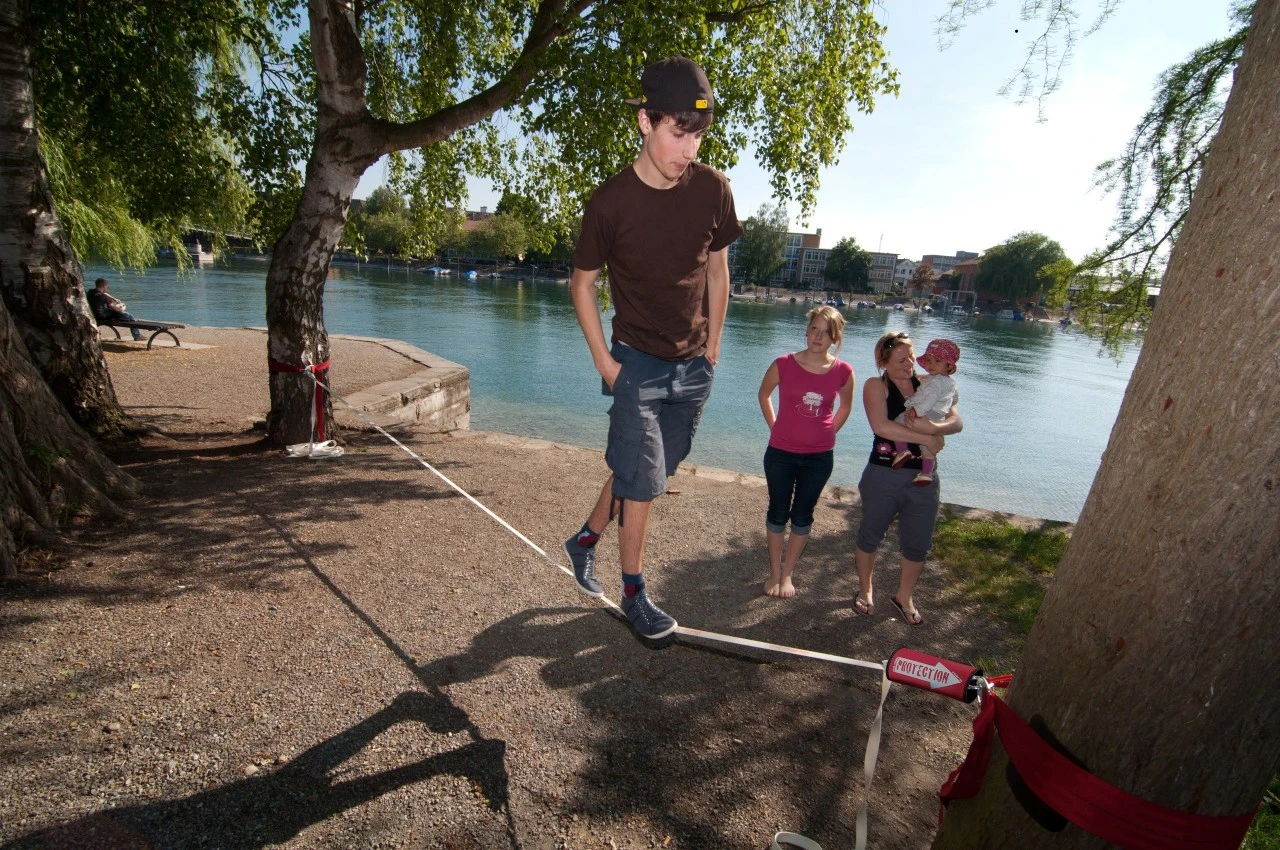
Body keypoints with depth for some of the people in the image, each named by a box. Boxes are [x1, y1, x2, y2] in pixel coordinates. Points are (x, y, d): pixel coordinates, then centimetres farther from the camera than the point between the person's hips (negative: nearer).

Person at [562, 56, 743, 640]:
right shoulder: (610, 202, -13)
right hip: (637, 363, -4)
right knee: (642, 479, -1)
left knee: (642, 472, 14)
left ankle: (585, 541, 37)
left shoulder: (712, 188, -3)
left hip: (694, 364, 4)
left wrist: (713, 345, 6)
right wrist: (604, 361, -8)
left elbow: (717, 268, 8)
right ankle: (633, 591, 19)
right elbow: (582, 283, -3)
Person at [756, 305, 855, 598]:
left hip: (820, 457, 1)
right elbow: (764, 394, 8)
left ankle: (787, 574, 29)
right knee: (778, 513, 10)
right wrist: (774, 427, 5)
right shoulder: (784, 364, -11)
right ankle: (774, 572, 28)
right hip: (781, 453, -1)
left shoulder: (843, 372, -7)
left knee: (802, 517, 13)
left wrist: (828, 433, 8)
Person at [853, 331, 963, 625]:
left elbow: (957, 422, -5)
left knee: (918, 544, 13)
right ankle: (865, 590, 37)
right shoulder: (876, 386, -8)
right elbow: (881, 426, -24)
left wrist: (935, 428, -26)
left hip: (922, 478, 4)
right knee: (870, 534, 13)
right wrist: (926, 439, -23)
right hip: (883, 476, -3)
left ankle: (904, 597, 37)